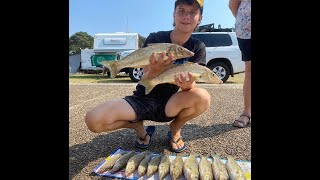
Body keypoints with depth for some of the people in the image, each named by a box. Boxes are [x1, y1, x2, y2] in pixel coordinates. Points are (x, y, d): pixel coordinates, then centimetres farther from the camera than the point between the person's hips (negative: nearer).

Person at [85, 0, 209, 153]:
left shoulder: (198, 48, -3)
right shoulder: (154, 39, -8)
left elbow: (191, 81, -12)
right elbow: (144, 81, -11)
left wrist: (188, 85, -37)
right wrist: (154, 71, -35)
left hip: (168, 104, 1)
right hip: (142, 100, -1)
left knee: (203, 97, -31)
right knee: (94, 120, -25)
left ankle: (175, 128, 2)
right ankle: (138, 126, 6)